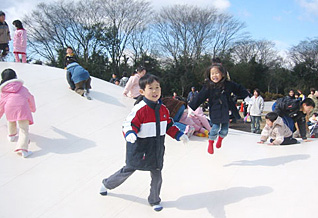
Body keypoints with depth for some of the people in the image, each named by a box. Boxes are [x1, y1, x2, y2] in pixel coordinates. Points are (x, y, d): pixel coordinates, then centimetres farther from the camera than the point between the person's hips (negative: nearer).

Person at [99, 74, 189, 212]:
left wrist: (179, 135, 5)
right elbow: (129, 124, -23)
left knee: (157, 176, 11)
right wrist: (130, 134, -43)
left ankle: (154, 201, 35)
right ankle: (107, 184, 41)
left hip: (157, 150, 5)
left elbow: (169, 125, 13)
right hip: (139, 150, -5)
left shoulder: (163, 109, 0)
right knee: (128, 171, 14)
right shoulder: (139, 109, -21)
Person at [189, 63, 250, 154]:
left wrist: (247, 96, 13)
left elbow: (239, 89, 7)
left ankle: (220, 139, 45)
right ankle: (210, 143, 19)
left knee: (225, 129, 10)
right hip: (215, 112, -3)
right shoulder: (208, 87, -13)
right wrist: (191, 107, -11)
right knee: (215, 127, -9)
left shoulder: (228, 84, -8)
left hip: (226, 111, 3)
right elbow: (200, 97, -11)